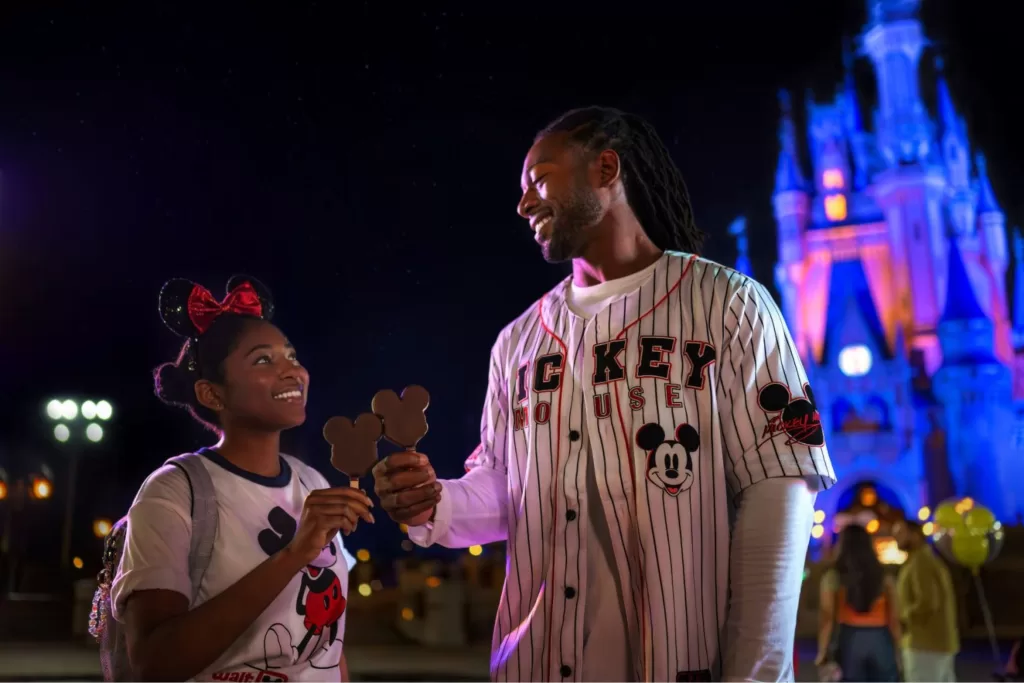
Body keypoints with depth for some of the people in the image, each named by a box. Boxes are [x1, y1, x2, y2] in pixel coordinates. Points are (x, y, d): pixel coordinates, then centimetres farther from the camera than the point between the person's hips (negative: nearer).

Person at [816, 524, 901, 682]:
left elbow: (827, 618, -7)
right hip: (880, 641, 2)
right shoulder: (884, 577, 6)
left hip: (850, 641, -2)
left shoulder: (833, 578, -2)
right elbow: (894, 619, 4)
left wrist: (823, 652, -5)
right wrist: (897, 651, 11)